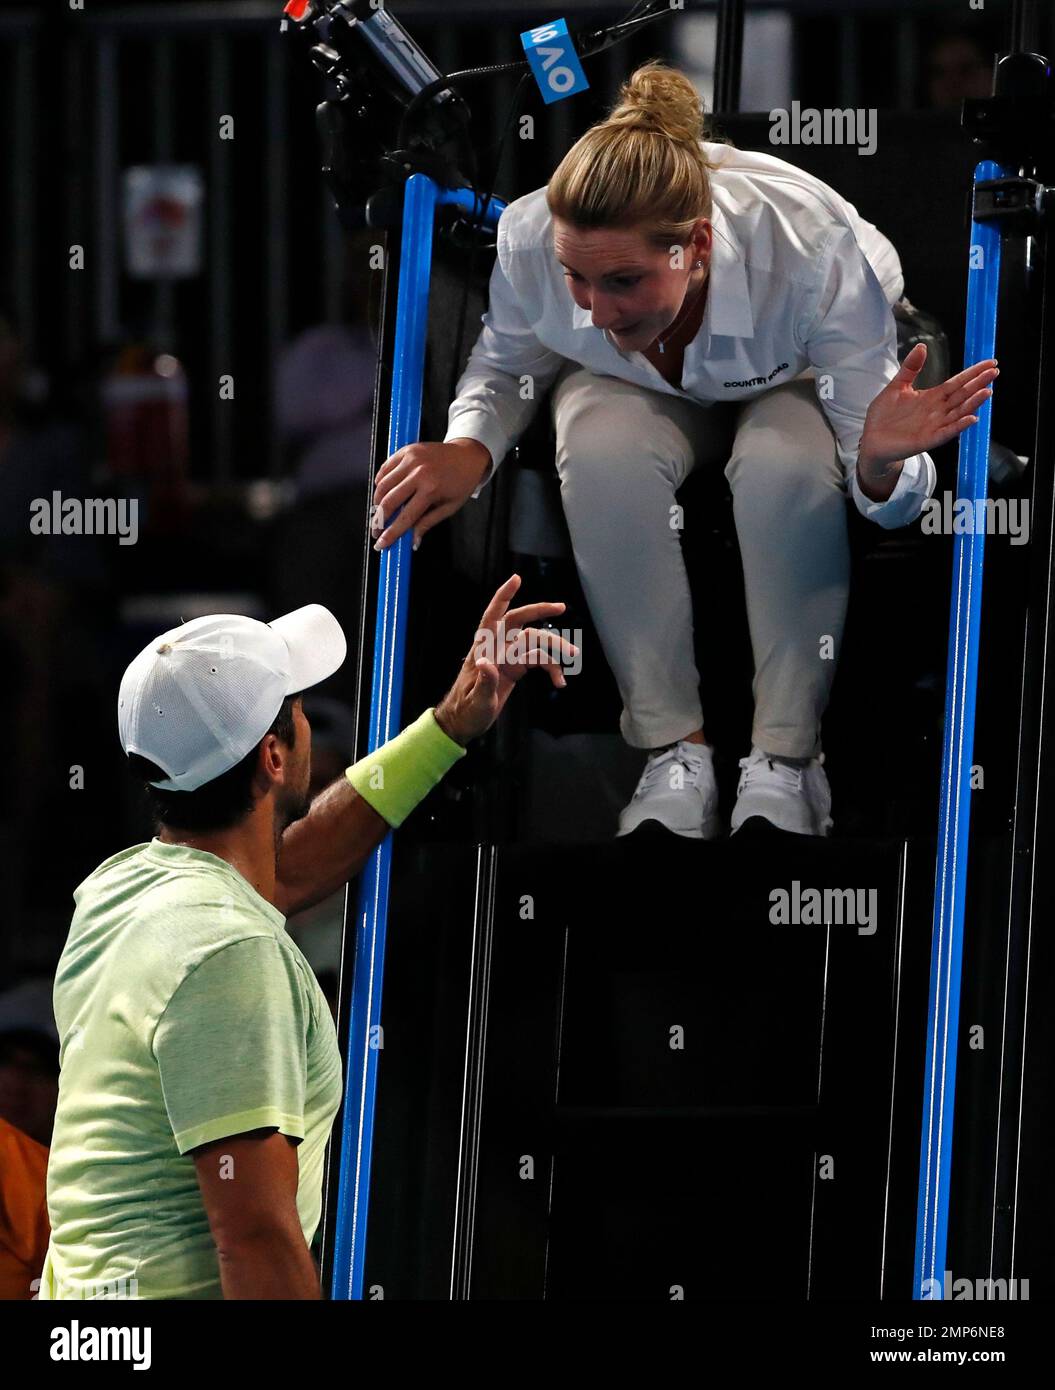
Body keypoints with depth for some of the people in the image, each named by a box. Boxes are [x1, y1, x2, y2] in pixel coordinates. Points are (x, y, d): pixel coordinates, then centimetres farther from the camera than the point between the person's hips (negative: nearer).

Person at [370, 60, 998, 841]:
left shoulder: (816, 252, -41)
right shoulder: (530, 241, -34)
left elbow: (886, 500, -32)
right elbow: (507, 365, -7)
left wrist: (881, 464, -57)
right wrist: (470, 448, -30)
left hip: (790, 386, -2)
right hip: (634, 392, 2)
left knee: (787, 468, -36)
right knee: (605, 454, -33)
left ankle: (786, 760, -20)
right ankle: (675, 752, -20)